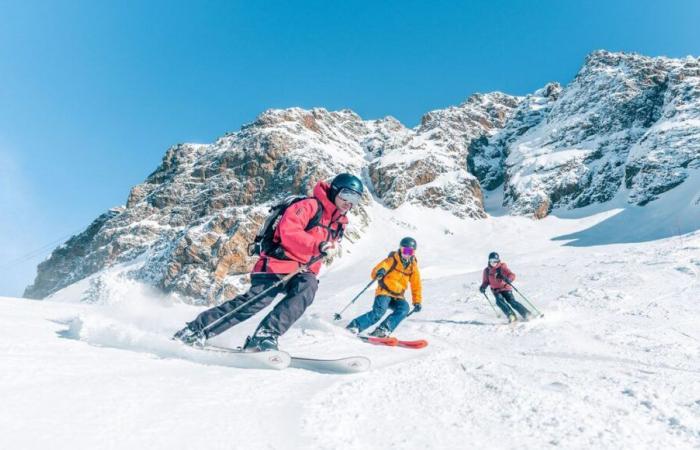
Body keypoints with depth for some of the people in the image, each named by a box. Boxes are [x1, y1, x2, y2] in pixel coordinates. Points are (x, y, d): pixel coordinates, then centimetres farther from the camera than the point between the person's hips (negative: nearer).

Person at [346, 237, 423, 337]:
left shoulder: (413, 266, 8)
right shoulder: (392, 260, -4)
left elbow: (416, 285, 16)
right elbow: (375, 271, -14)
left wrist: (417, 301, 9)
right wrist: (379, 272, -38)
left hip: (398, 297, 4)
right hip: (384, 292, -4)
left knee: (404, 307, -28)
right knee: (379, 312, -29)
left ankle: (383, 329, -33)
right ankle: (354, 326, -21)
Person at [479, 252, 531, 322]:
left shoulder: (502, 267, -6)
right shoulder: (487, 270, 4)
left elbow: (512, 275, -13)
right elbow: (486, 281, 14)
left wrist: (509, 279, -35)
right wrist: (483, 287, -8)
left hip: (505, 288, -3)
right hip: (496, 290, 3)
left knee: (511, 301, -21)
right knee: (499, 301, -26)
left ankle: (526, 314, -15)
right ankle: (511, 315, -29)